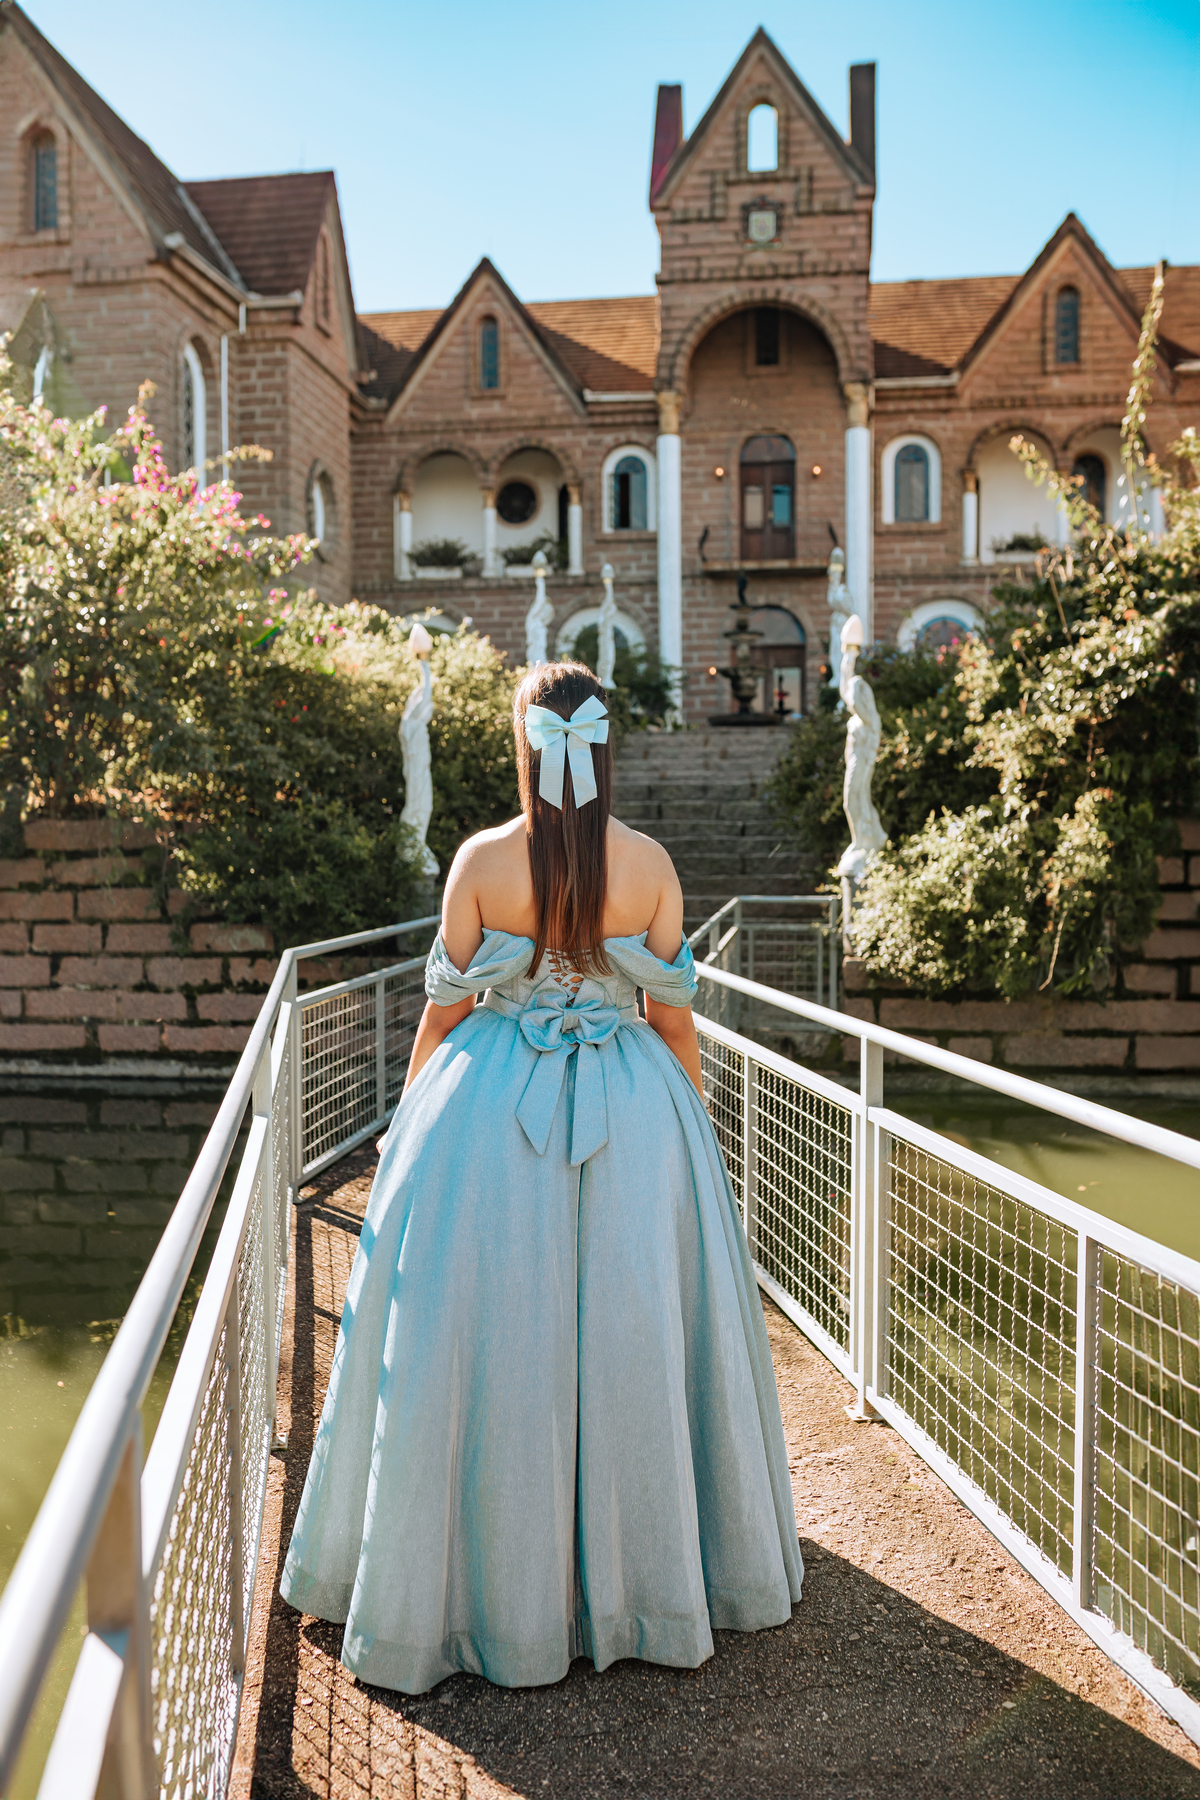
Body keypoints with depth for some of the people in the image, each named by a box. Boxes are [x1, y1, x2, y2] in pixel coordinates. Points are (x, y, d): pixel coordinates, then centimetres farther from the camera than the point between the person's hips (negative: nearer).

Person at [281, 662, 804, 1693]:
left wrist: (412, 1121, 12)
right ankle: (647, 1566, 33)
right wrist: (693, 1125, 15)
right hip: (631, 1109, 2)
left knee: (484, 1334, 11)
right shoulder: (651, 864, -5)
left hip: (493, 1114, -1)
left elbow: (444, 1012, -2)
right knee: (633, 1331, 14)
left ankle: (497, 1582, 26)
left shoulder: (481, 860, -8)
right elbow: (675, 1017, 0)